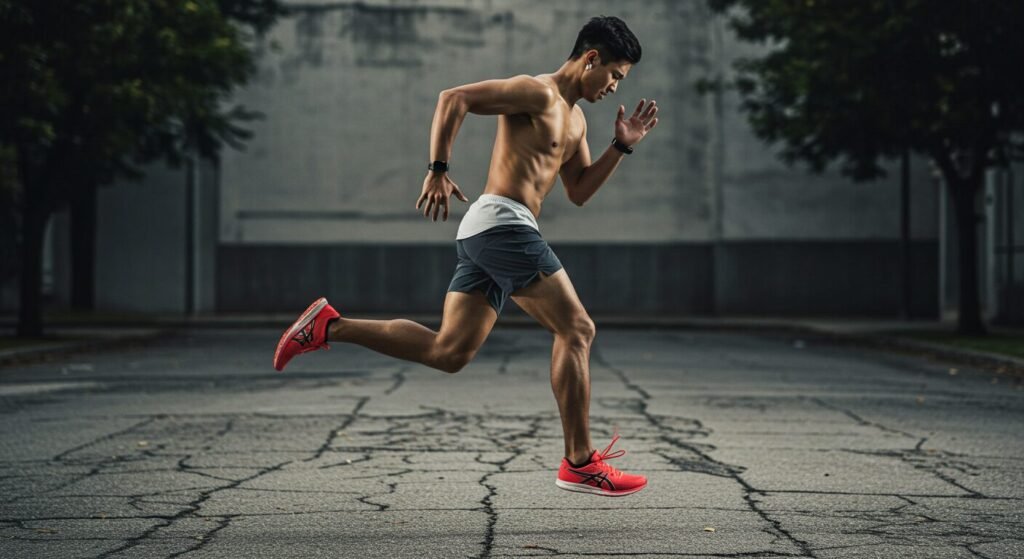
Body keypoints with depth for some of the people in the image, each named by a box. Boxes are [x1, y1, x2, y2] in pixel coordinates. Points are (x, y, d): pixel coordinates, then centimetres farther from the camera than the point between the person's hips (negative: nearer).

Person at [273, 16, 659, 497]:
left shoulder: (574, 120, 24)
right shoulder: (536, 92, -6)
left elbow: (579, 192, 26)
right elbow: (453, 99, -13)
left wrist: (622, 146, 15)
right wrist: (438, 170, -18)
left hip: (484, 238, 10)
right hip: (502, 222, -10)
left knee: (448, 352, 4)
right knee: (576, 329, -8)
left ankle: (327, 326, 6)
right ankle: (579, 464, -8)